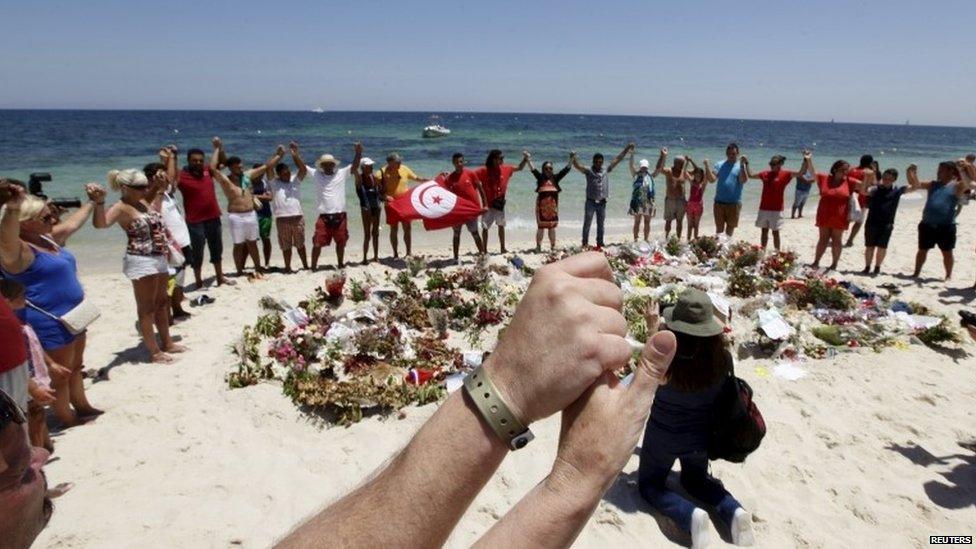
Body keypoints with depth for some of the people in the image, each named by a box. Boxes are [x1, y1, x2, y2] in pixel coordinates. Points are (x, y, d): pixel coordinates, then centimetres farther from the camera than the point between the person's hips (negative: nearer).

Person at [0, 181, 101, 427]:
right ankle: (66, 418, 20)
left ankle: (82, 407, 38)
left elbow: (72, 224, 24)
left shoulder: (47, 239, 7)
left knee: (75, 367, 23)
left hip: (72, 316, 10)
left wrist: (93, 202, 32)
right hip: (50, 324, -9)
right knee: (59, 374, 5)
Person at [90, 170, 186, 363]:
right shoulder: (121, 207, -15)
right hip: (141, 261, -10)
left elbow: (154, 192, 32)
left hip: (159, 258, 10)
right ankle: (154, 351, 7)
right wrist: (99, 202, -49)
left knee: (162, 302, 19)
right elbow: (100, 223, -33)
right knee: (147, 308, -1)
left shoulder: (143, 201, 9)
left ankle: (167, 343, 33)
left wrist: (159, 182, 10)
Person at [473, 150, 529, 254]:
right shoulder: (484, 170, -13)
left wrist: (525, 158, 0)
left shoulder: (505, 169, 2)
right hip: (488, 204, -5)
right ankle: (485, 250, 8)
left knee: (501, 226, 15)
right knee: (485, 228, 0)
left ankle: (503, 248, 27)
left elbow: (520, 168, 13)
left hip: (500, 203, 5)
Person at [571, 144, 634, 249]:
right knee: (587, 224, 0)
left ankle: (600, 244, 22)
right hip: (591, 202, -4)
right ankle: (585, 244, 6)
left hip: (602, 203, 4)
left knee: (601, 225, 12)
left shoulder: (606, 171, 6)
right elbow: (577, 166, -21)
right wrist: (573, 158, -41)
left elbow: (617, 159, 10)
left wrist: (627, 149, 10)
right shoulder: (588, 171, -6)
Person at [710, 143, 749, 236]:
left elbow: (743, 181, -15)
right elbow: (712, 179, -4)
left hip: (734, 202, -1)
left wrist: (742, 166, -24)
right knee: (719, 227, 4)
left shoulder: (740, 166, 2)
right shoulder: (720, 165, 8)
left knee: (730, 226, 9)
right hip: (719, 201, 1)